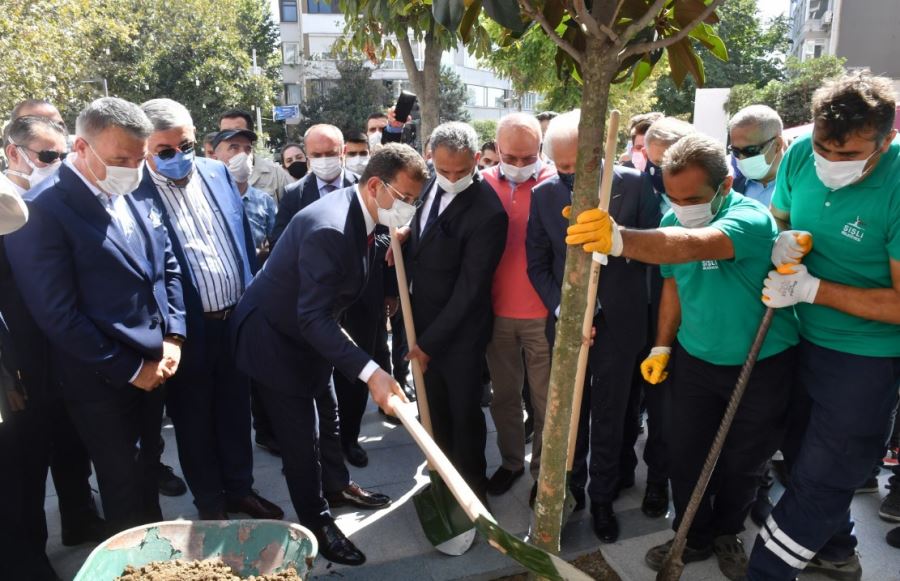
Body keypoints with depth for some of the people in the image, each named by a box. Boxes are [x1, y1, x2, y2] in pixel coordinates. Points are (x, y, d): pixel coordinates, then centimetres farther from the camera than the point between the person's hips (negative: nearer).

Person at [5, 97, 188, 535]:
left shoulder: (139, 200, 5)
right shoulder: (45, 213, -16)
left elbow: (168, 268, 12)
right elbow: (58, 316, -18)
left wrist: (173, 336, -1)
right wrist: (128, 369, -14)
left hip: (154, 367, 6)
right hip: (102, 382, -6)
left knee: (147, 474, 22)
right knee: (124, 487, 11)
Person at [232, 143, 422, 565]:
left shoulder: (357, 214, -3)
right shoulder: (328, 228, -33)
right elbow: (312, 319, -37)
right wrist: (370, 372, -41)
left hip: (307, 332, 9)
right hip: (274, 337, -9)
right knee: (301, 436, 1)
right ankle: (316, 522, 19)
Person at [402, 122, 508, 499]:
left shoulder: (487, 213, -26)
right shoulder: (432, 183, -4)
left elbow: (469, 289, -22)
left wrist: (430, 342, -17)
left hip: (459, 332, -6)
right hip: (423, 318, 7)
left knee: (464, 412, 12)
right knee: (435, 408, 21)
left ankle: (471, 488, 34)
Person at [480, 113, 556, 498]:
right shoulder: (484, 185, 0)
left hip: (543, 315, -3)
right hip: (496, 312, 3)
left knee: (545, 399, 10)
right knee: (504, 394, 16)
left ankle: (544, 470, 28)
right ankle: (511, 460, 35)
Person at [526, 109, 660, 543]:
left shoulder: (635, 185, -9)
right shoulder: (544, 195, -4)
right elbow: (537, 264, 0)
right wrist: (561, 309, -13)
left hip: (617, 323, -1)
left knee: (608, 418, 12)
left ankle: (602, 498, 33)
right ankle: (571, 488, 38)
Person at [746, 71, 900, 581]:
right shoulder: (802, 155, -10)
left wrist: (811, 289, -26)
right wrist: (784, 240, -14)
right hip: (801, 338, 7)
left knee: (821, 477, 4)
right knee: (803, 455, 23)